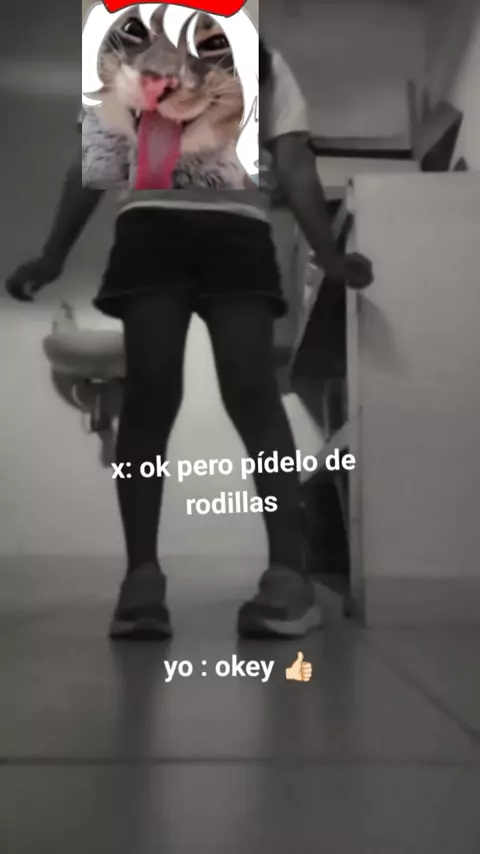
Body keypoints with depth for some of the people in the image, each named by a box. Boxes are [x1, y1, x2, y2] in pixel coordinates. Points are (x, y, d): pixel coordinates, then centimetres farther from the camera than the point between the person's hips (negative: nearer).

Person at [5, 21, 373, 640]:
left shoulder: (266, 64, 26)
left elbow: (294, 164, 13)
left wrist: (328, 255, -1)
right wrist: (52, 255, 9)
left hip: (237, 227, 0)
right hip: (151, 223, 1)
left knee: (251, 392, -15)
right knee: (150, 391, -12)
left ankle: (288, 573, -20)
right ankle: (142, 577, -12)